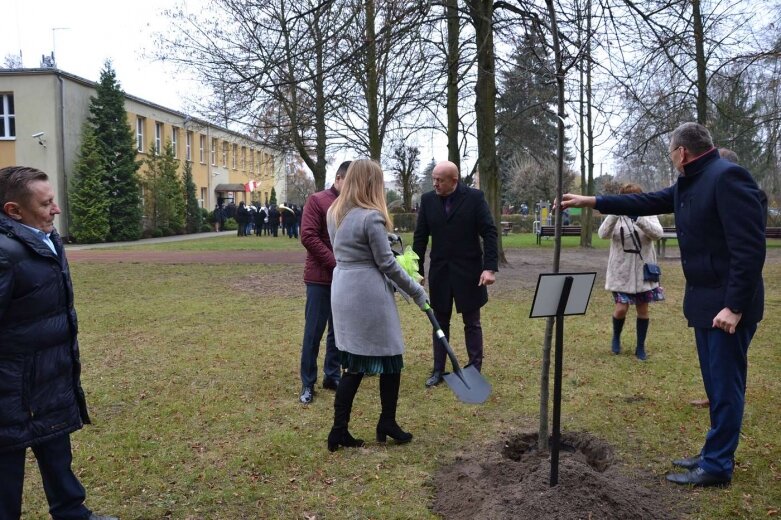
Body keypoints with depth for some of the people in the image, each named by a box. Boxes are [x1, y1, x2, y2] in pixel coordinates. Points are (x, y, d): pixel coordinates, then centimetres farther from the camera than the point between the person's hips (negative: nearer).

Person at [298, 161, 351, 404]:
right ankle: (308, 383, 10)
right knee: (314, 331, 0)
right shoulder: (316, 201, -4)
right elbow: (308, 237, -12)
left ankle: (332, 375, 23)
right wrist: (335, 264, -16)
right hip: (320, 277, -5)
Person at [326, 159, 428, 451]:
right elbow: (387, 264, -12)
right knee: (390, 359, 9)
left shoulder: (334, 213, 10)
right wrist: (417, 291, -1)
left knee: (353, 365, 11)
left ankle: (339, 431, 11)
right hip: (369, 294, -8)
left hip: (343, 292, 8)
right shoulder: (371, 216, -15)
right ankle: (387, 424, 20)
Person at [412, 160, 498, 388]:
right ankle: (438, 370, 19)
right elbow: (420, 237, 2)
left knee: (472, 323, 8)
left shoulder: (474, 197, -9)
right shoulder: (427, 200, 0)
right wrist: (416, 270, -2)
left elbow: (489, 232, -10)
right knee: (440, 323, 11)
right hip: (439, 272, 3)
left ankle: (475, 369, 18)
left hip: (468, 271, -3)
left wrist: (490, 267, -18)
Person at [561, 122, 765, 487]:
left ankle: (717, 466, 11)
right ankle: (716, 454, 28)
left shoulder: (728, 177, -19)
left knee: (725, 384, 1)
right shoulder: (689, 184, 12)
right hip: (704, 300, 10)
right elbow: (647, 202, 22)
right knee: (715, 383, 16)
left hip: (728, 304, -9)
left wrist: (735, 306, -24)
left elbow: (750, 247, -23)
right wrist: (591, 202, 20)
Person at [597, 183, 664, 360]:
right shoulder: (617, 217, -2)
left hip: (643, 272, 1)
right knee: (621, 308, -5)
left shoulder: (648, 215, -1)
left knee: (643, 309, 8)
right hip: (622, 273, -1)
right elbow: (603, 234, -20)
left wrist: (638, 218, -35)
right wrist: (615, 214, -34)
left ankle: (640, 347, 22)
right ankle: (616, 337, 24)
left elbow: (658, 233, -20)